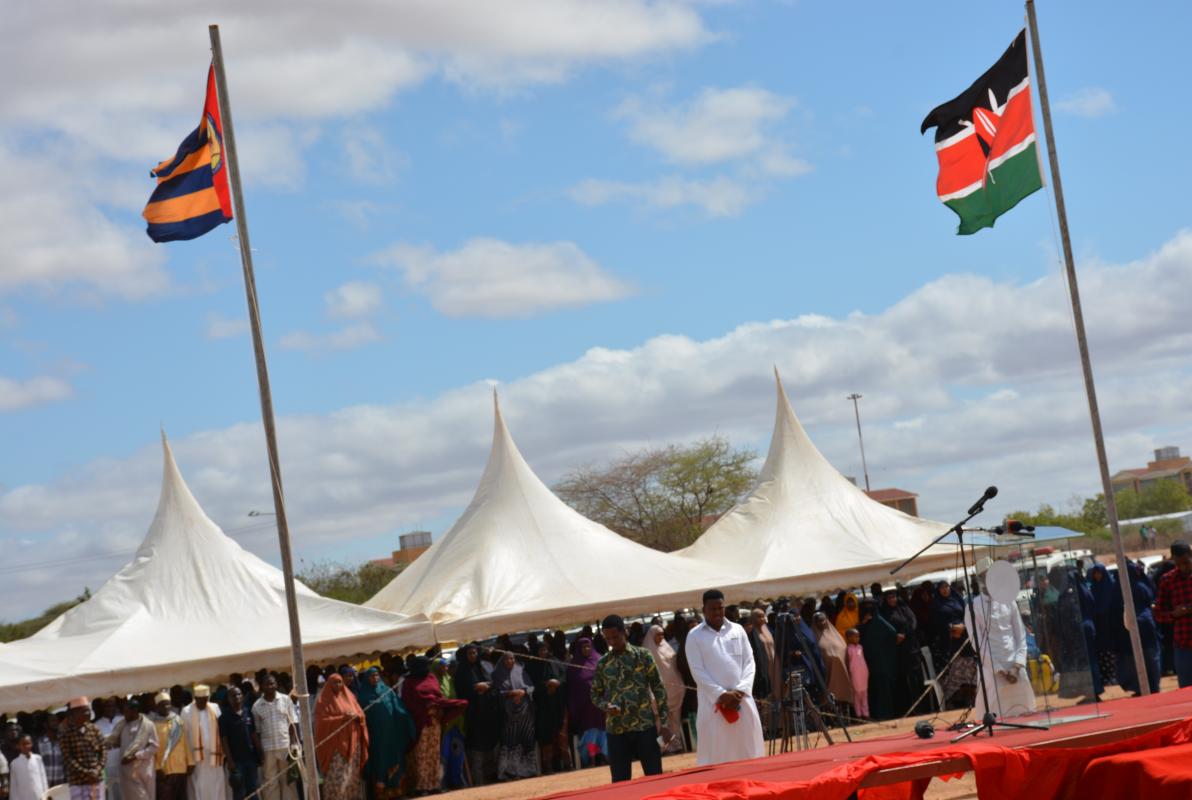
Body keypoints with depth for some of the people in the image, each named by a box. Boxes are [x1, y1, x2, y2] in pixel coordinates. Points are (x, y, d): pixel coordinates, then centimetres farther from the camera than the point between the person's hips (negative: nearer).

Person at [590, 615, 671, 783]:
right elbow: (595, 694, 14)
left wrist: (664, 722, -4)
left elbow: (658, 688, 1)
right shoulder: (602, 663, 7)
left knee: (655, 776, 1)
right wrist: (606, 706, -9)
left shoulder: (643, 655, 1)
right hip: (616, 730, 2)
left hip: (645, 726, -2)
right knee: (620, 781, 3)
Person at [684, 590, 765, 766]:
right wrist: (721, 694, -12)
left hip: (742, 699, 3)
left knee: (748, 752, 5)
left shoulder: (737, 630, 9)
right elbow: (698, 672, -4)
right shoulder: (695, 636, 1)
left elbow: (749, 662, 7)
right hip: (713, 703, -3)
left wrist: (741, 690, -8)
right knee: (717, 756, -3)